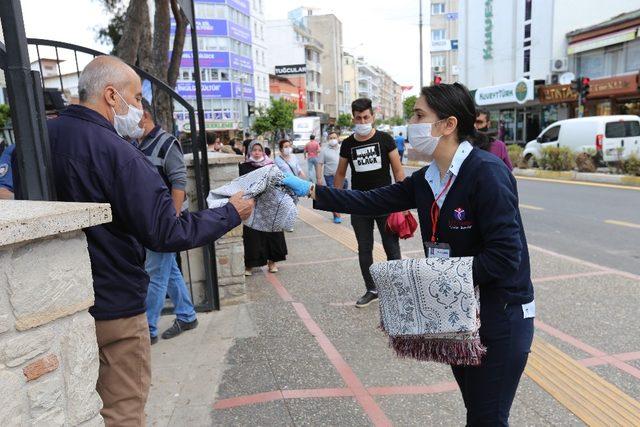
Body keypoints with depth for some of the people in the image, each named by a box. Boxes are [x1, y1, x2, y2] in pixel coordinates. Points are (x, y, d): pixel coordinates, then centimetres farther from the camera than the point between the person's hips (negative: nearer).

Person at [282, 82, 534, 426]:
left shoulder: (487, 172, -22)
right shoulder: (426, 179, 3)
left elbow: (505, 255, -25)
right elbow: (372, 201, 4)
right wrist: (310, 190, 2)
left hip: (500, 320, -7)